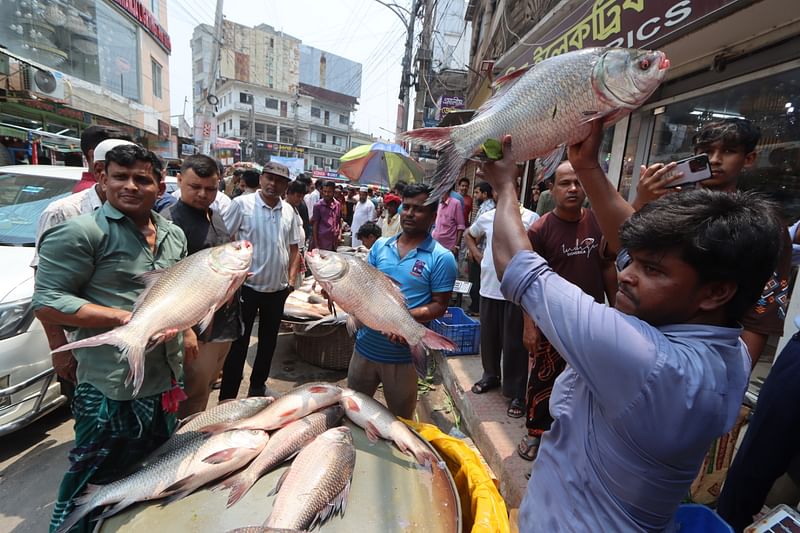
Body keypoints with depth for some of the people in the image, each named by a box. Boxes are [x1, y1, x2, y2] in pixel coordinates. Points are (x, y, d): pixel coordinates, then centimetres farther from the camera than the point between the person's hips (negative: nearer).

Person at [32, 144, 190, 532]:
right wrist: (127, 318, -23)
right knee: (93, 483, 12)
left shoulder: (174, 235, 8)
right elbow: (46, 303, -15)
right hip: (112, 388, -7)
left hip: (166, 380, 7)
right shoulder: (81, 232, -13)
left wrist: (187, 329, 10)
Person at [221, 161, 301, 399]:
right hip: (247, 286, -5)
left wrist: (291, 278, 4)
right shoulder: (242, 204, -8)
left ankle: (258, 387, 36)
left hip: (278, 289, 5)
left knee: (268, 342, 17)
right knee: (239, 344, 6)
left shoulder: (289, 211, 6)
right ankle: (227, 396, 22)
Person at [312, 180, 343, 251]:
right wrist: (316, 244, -8)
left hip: (334, 242, 4)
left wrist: (340, 234, 3)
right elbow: (315, 225, -4)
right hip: (322, 242, -4)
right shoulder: (318, 206, -5)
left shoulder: (338, 205, 6)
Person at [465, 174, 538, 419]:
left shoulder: (531, 219, -7)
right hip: (489, 288, 5)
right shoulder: (486, 217, 7)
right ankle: (491, 376, 39)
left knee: (514, 344, 3)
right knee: (489, 338, 18)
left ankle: (516, 394, 18)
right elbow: (468, 235, 24)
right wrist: (477, 253, 10)